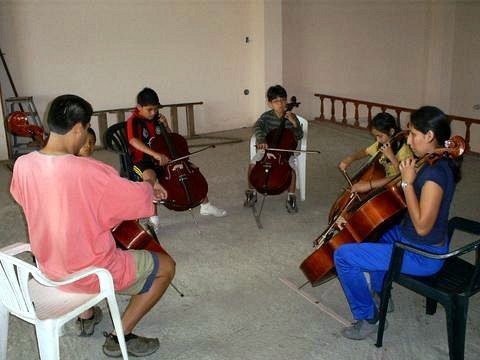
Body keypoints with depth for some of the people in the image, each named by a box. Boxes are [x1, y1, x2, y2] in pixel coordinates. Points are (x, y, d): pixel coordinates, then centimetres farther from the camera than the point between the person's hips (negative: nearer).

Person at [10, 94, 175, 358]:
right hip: (90, 273, -7)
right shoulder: (89, 171, -29)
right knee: (166, 267, 10)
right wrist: (150, 184, 5)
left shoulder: (22, 165, -10)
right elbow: (140, 197, -18)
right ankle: (120, 337, 12)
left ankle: (87, 316, 46)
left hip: (48, 267, 7)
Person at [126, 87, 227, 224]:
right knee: (150, 176, -39)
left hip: (162, 160, 6)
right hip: (142, 161, -6)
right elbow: (133, 141, -35)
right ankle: (153, 215, -24)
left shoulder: (156, 118, 6)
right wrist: (155, 154, -46)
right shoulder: (133, 121, -14)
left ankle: (205, 205, 10)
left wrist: (165, 125, -6)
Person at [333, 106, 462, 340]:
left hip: (422, 255, -10)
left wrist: (407, 183, -27)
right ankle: (380, 294, 41)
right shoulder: (432, 162, 1)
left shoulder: (435, 173, -29)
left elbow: (422, 227, -30)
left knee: (343, 256, -12)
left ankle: (368, 317, 7)